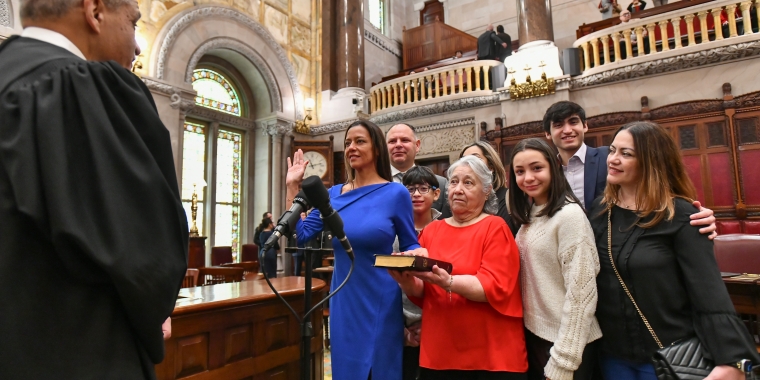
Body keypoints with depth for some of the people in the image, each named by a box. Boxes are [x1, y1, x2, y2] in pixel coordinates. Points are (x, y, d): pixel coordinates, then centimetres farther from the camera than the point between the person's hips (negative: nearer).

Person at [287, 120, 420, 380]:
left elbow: (410, 246, -1)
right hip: (343, 302, 4)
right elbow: (301, 234, 3)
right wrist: (293, 186, 3)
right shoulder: (334, 194, 3)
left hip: (379, 303, -4)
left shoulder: (395, 193, -8)